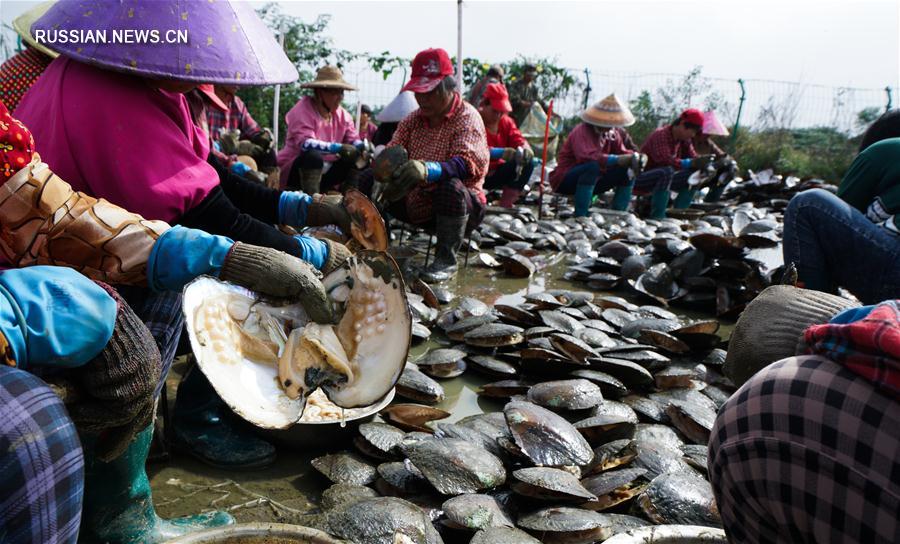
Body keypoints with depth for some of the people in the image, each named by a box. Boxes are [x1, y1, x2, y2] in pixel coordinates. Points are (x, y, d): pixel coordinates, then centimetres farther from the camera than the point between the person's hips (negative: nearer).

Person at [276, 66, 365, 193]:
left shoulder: (343, 115, 2)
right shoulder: (303, 109, -17)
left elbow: (354, 140, -3)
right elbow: (305, 143, -32)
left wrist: (363, 147, -29)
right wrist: (338, 148, -41)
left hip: (325, 170, 6)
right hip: (295, 169, -6)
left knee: (355, 159, -9)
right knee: (314, 155, -35)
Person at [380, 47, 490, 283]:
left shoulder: (467, 117, -10)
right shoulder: (414, 119, 10)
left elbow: (467, 164, -27)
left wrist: (427, 170, -46)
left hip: (461, 204, -5)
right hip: (416, 204, 5)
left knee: (451, 186, -38)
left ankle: (446, 260, -21)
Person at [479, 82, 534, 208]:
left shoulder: (506, 121, 5)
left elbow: (518, 139, -5)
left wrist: (524, 149, -32)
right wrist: (501, 153, -45)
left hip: (497, 172, 6)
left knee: (527, 164, -15)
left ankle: (506, 204, -15)